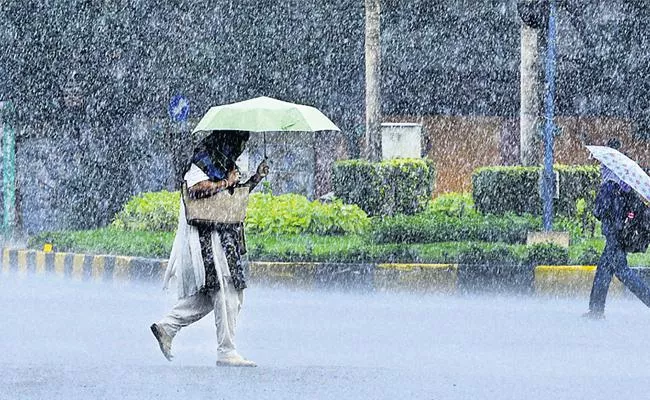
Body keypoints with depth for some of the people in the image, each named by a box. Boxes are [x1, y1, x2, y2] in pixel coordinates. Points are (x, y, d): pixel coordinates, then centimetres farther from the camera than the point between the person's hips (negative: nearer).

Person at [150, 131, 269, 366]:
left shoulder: (225, 162, 19)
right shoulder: (204, 158, -9)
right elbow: (195, 188, -25)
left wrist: (256, 178, 15)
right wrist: (226, 182, -15)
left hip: (225, 236, 10)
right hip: (207, 236, -10)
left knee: (209, 296, 9)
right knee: (226, 294, -10)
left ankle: (167, 326, 16)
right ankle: (226, 352, -8)